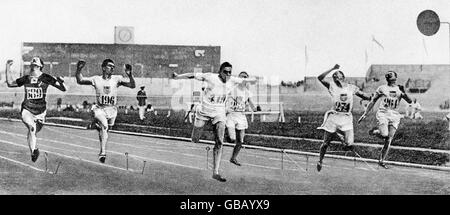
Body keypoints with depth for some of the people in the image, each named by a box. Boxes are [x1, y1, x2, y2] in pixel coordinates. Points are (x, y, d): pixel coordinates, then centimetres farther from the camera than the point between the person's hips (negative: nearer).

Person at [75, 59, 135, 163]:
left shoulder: (117, 79, -1)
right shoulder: (96, 79, 1)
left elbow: (132, 85, -9)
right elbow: (80, 81, 6)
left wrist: (130, 75, -26)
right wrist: (79, 70, -11)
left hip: (112, 110, 2)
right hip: (99, 109, -2)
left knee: (104, 130, 15)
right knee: (104, 126, -27)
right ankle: (103, 152, -28)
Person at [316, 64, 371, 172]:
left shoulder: (352, 88, 6)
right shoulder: (332, 86, 1)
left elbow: (366, 97, 15)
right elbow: (320, 78, -11)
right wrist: (332, 69, -11)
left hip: (346, 119, 1)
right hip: (333, 117, -1)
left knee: (350, 145, -12)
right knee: (326, 143, 8)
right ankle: (320, 160, 32)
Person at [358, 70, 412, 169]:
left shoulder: (399, 89, 10)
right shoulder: (382, 88, 6)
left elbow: (409, 101, 0)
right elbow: (372, 101, 10)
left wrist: (404, 93, -18)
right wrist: (365, 114, 7)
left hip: (395, 116, 2)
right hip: (383, 114, -2)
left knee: (388, 141, -1)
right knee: (384, 135, -23)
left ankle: (381, 161, 10)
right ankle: (375, 131, 9)